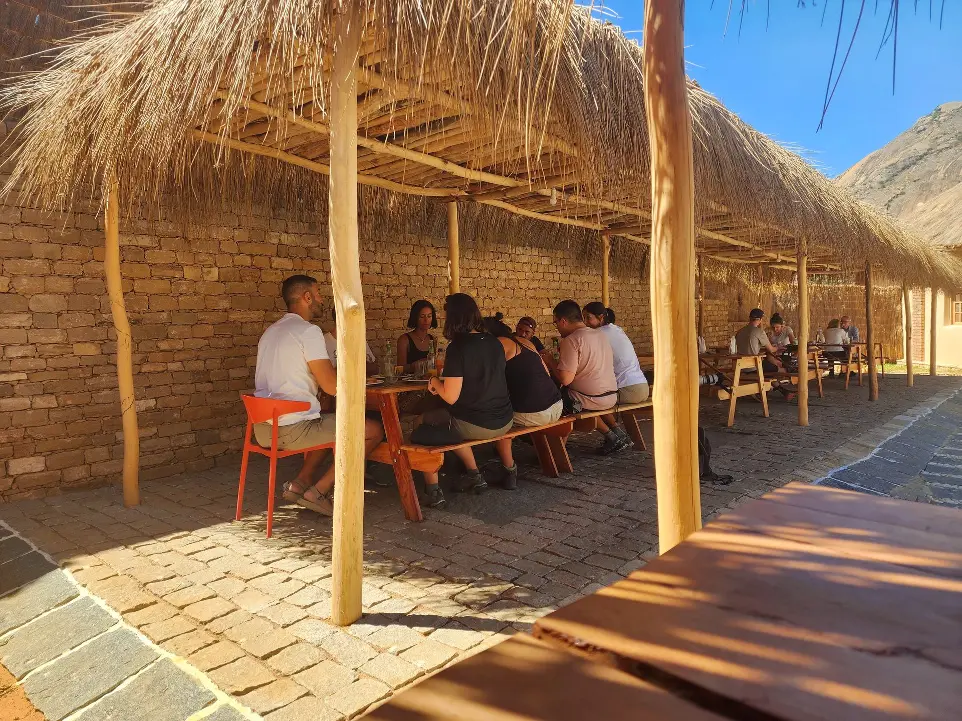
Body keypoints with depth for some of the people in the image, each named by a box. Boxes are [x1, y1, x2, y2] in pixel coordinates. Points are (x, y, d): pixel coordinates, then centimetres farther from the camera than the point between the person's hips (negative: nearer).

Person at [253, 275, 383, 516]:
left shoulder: (270, 332, 17)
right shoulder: (308, 331, -11)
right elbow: (333, 387, -15)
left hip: (262, 429, 9)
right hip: (293, 429, -9)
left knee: (330, 425, 33)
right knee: (374, 430, -2)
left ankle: (301, 482, 15)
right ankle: (319, 490, -1)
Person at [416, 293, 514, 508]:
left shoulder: (458, 347, -17)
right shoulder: (494, 343, 4)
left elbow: (451, 397, -19)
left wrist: (435, 382, 1)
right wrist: (447, 378, 20)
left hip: (474, 426, -7)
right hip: (504, 422, 8)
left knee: (424, 422, 14)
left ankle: (432, 491, 14)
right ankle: (474, 476, 33)